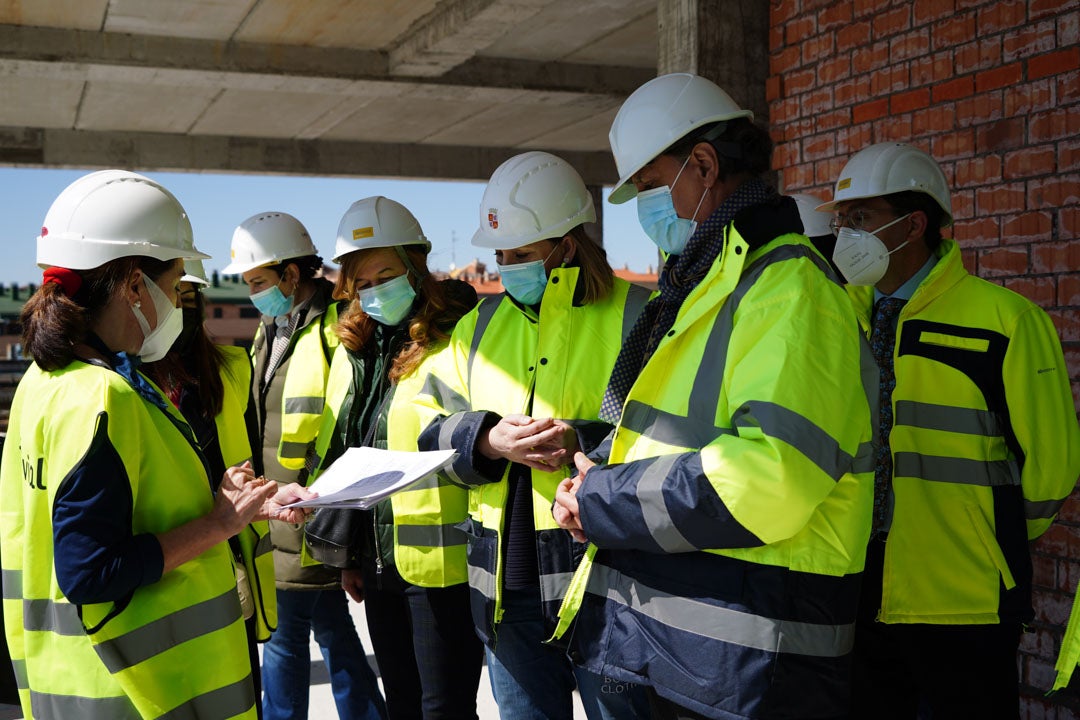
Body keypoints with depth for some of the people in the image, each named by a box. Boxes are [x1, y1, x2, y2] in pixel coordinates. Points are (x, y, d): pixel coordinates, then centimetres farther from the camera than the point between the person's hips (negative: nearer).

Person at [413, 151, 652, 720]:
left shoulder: (634, 315, -5)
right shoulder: (481, 324, 13)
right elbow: (433, 427, 11)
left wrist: (584, 442, -23)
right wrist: (487, 441, -9)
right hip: (508, 580, 5)